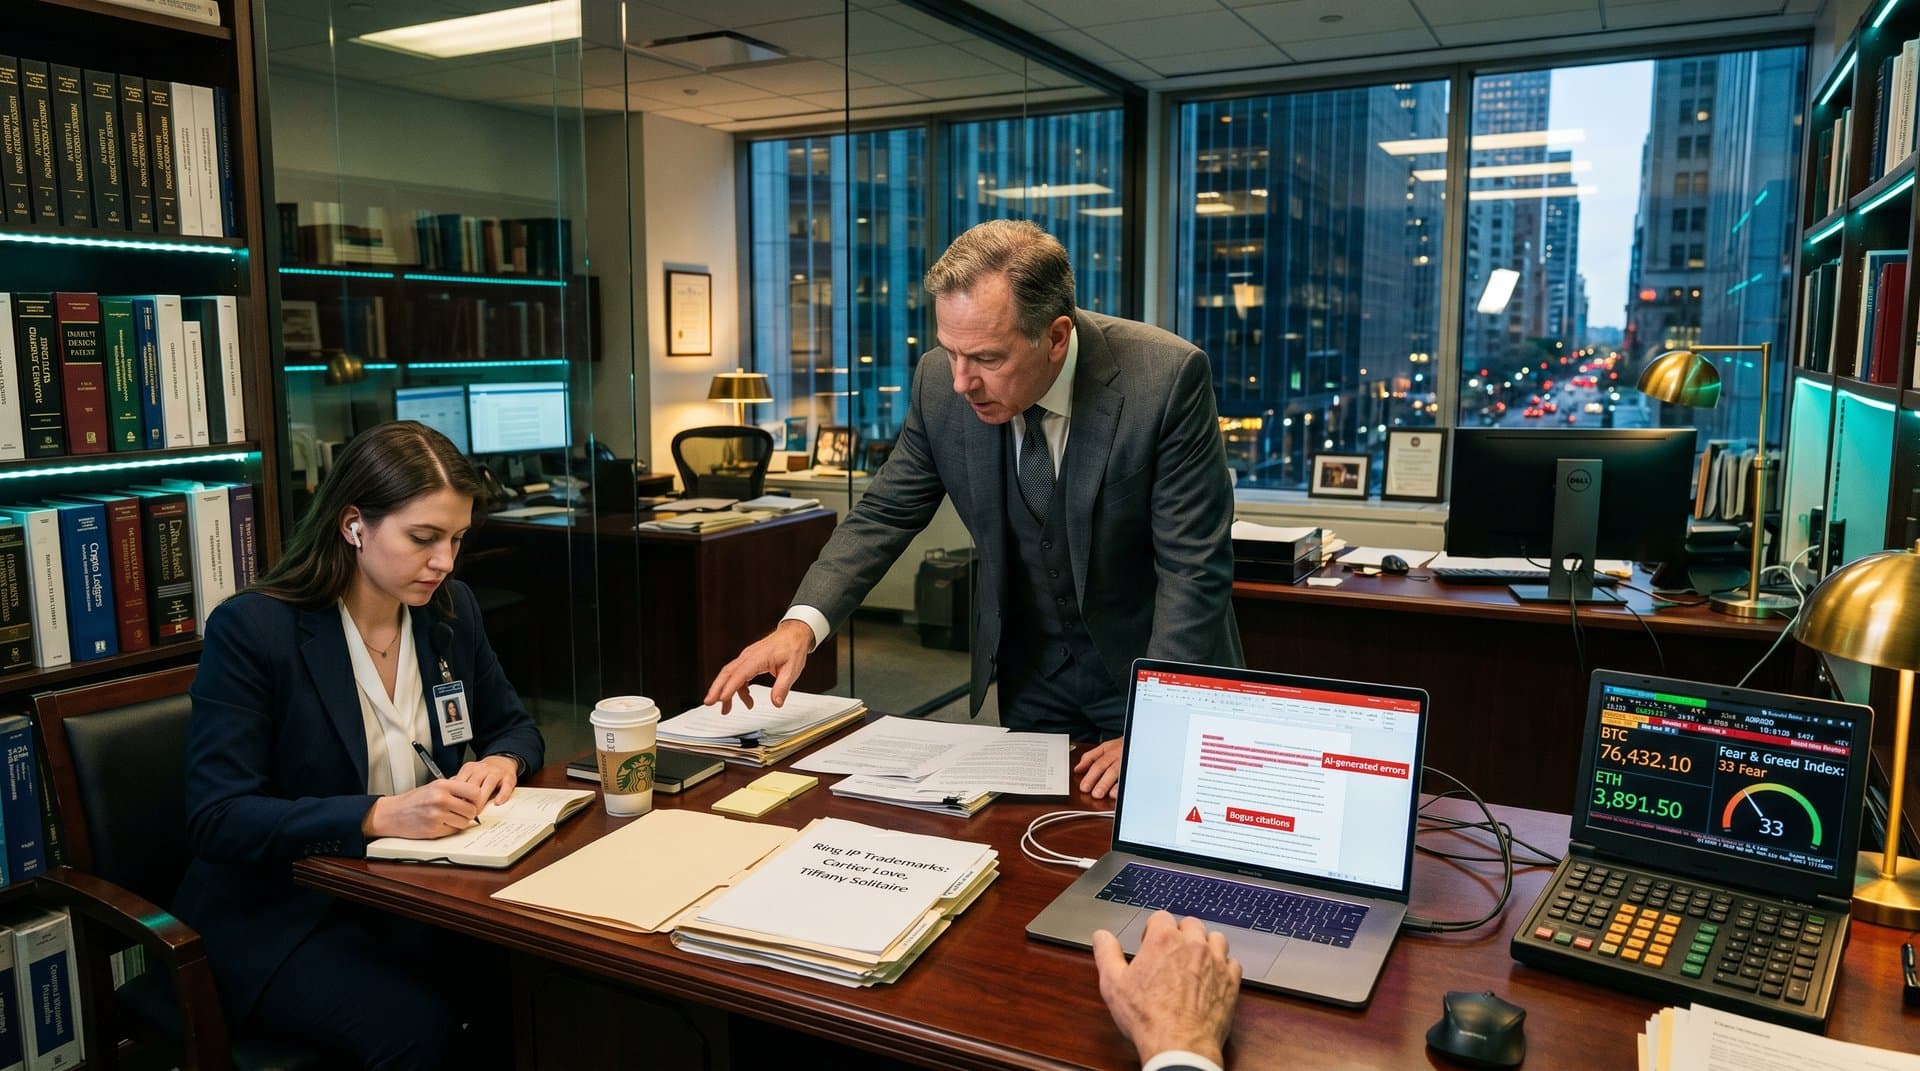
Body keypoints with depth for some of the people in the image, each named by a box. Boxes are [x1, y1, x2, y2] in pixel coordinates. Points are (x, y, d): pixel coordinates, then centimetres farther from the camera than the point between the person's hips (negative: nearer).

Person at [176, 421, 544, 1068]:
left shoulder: (451, 610, 3)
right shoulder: (250, 630, -13)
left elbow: (514, 726, 16)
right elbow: (217, 818, -18)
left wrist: (502, 762, -9)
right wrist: (379, 816, -31)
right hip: (278, 914, -5)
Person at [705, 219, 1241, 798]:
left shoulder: (1169, 377, -25)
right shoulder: (940, 383, -14)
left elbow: (1194, 568, -23)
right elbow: (885, 513, -4)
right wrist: (801, 625, -20)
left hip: (1159, 669, -2)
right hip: (1030, 676, 3)